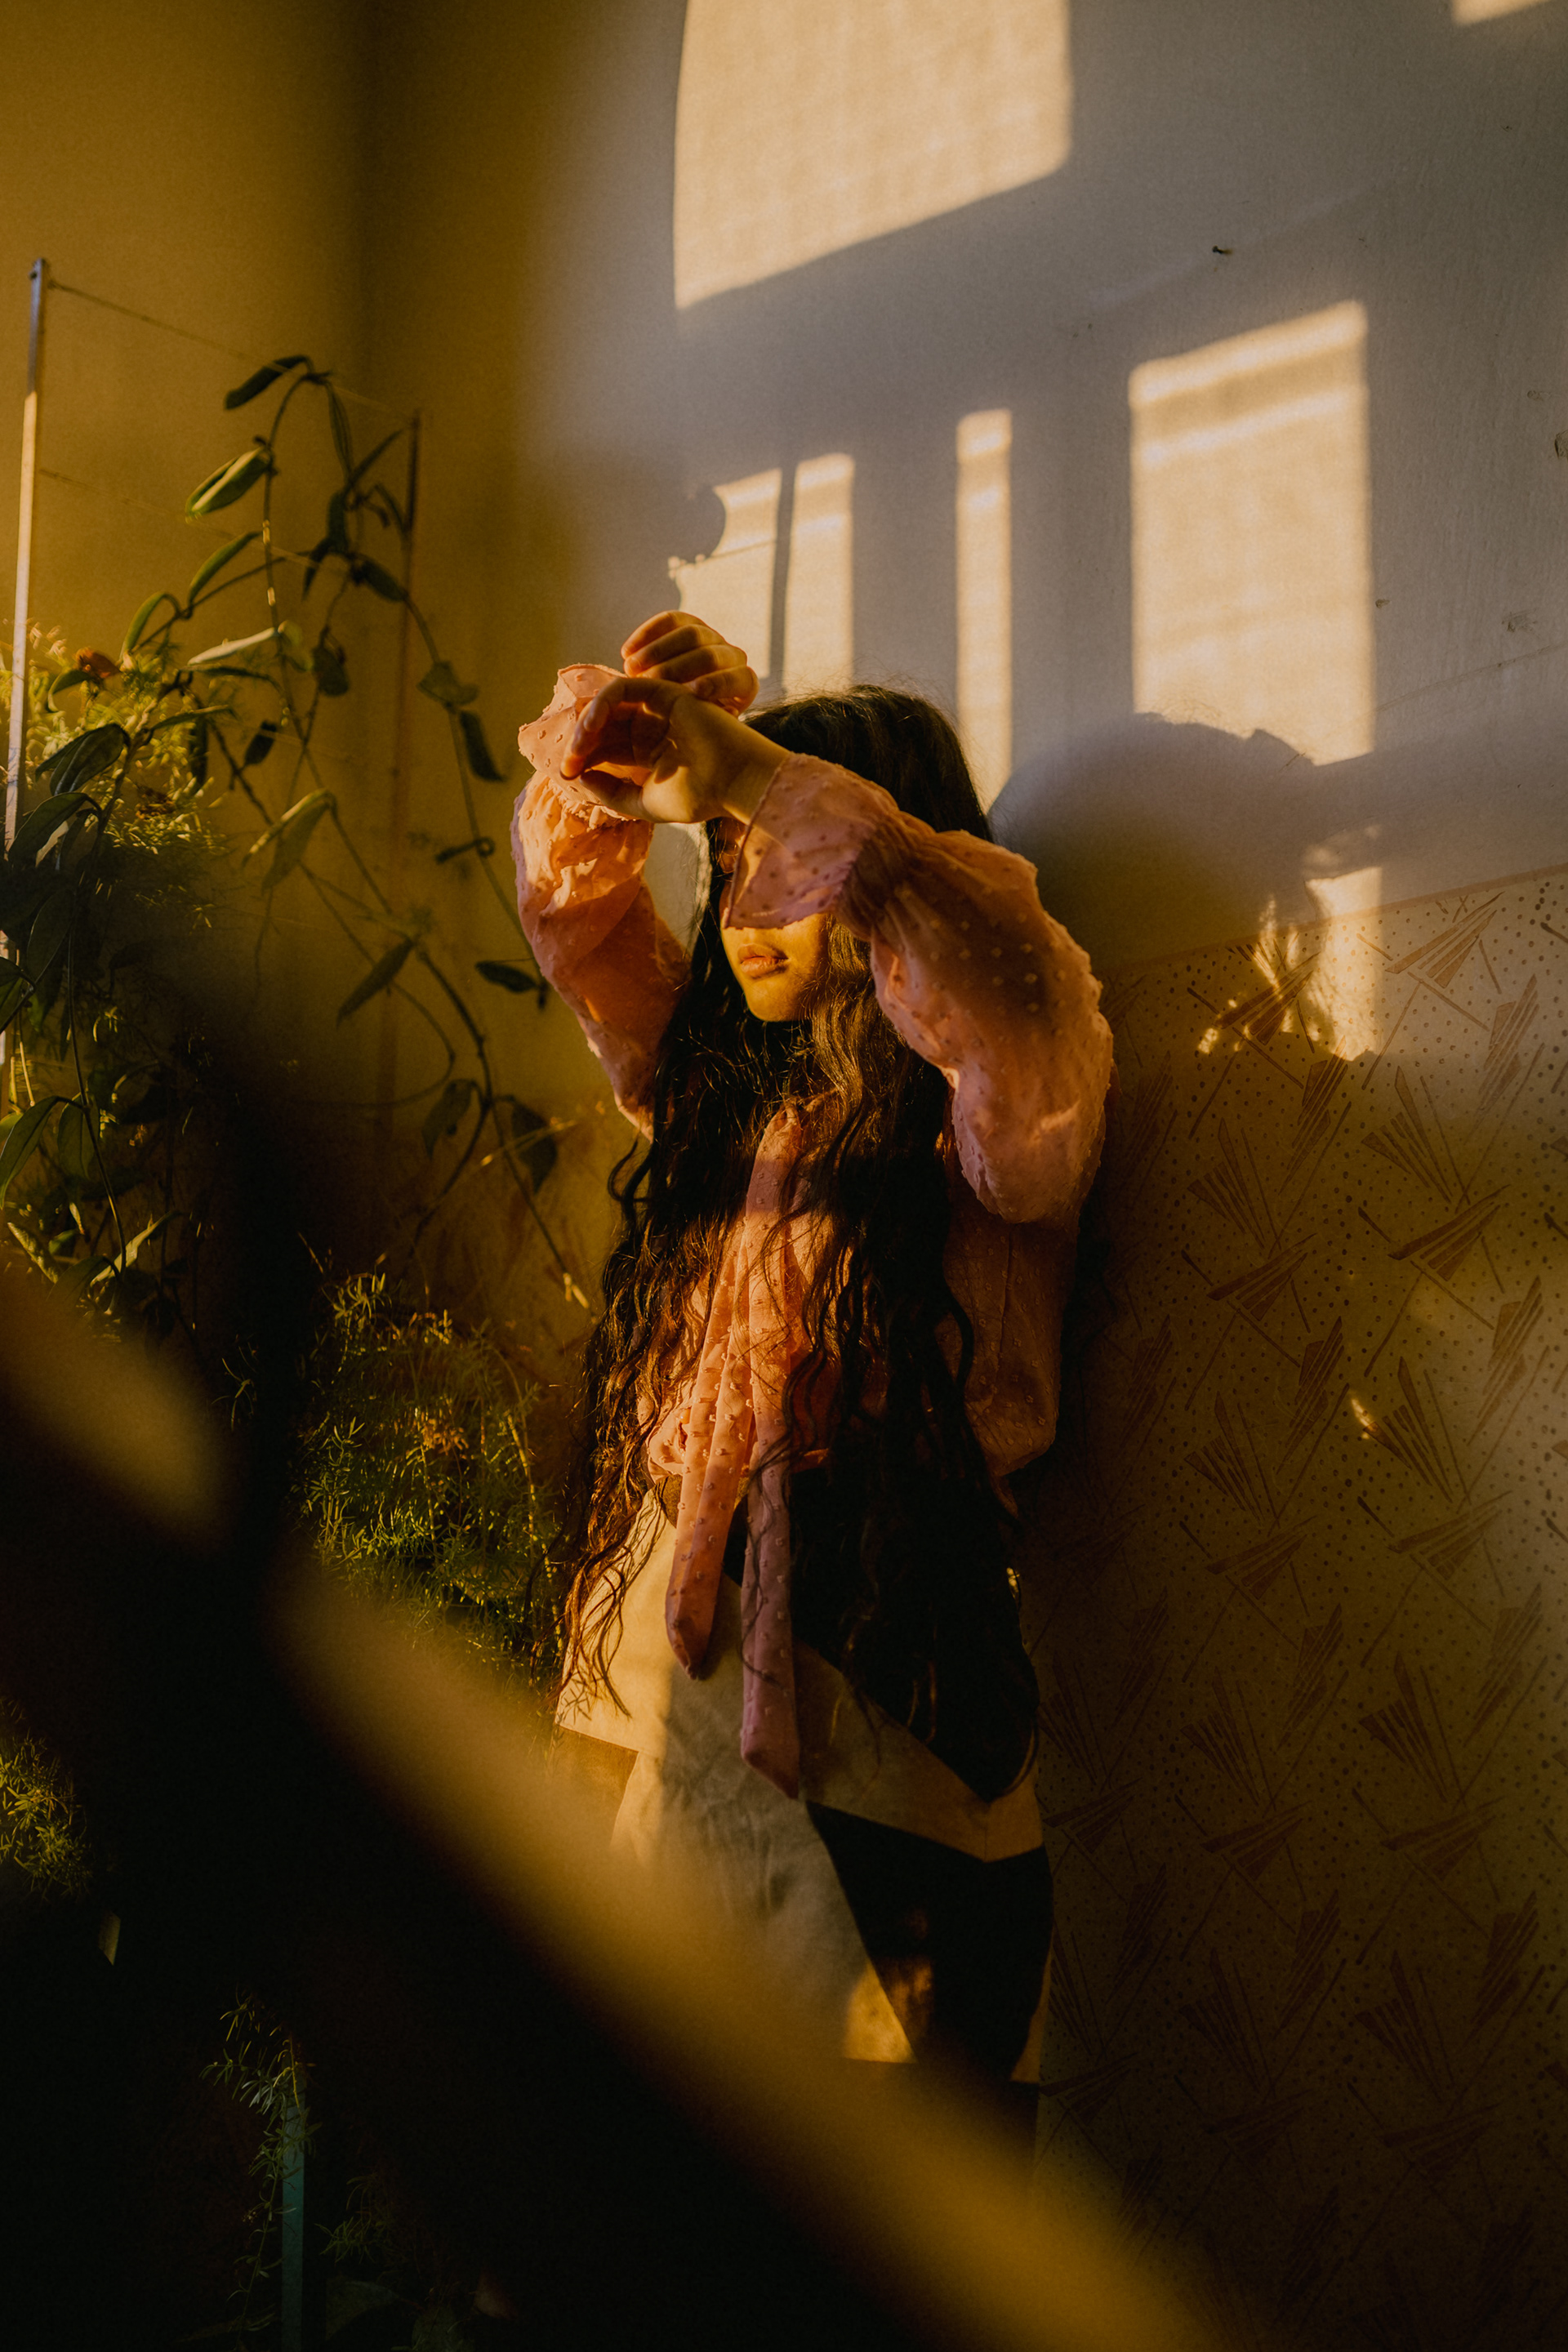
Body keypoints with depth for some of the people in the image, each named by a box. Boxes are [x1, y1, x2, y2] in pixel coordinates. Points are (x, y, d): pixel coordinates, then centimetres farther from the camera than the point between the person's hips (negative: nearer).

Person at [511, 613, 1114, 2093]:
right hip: (661, 1638, 6)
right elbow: (569, 902, 19)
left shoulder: (979, 1109, -2)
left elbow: (999, 965, -24)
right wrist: (618, 740, -2)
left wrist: (746, 776, -24)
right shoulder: (718, 1080, 18)